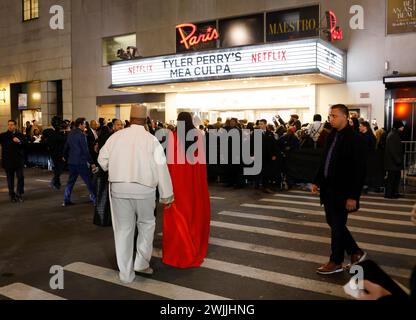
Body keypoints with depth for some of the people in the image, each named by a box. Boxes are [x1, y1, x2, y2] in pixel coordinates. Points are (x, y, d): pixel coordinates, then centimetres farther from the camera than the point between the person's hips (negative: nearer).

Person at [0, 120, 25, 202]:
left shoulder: (20, 135, 5)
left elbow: (25, 146, -4)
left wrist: (19, 141, -22)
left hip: (18, 160, 0)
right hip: (8, 161, 0)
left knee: (20, 177, -3)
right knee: (10, 179, 7)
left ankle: (19, 194, 10)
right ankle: (12, 195, 17)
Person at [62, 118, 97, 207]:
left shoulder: (70, 134, 11)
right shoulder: (81, 135, -14)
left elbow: (66, 148, 19)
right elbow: (85, 150, -18)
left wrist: (65, 157, 37)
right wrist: (92, 163, -17)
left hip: (71, 162, 8)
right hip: (81, 162, -8)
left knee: (71, 181, 14)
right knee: (89, 181, -1)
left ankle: (66, 200, 15)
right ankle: (95, 199, 3)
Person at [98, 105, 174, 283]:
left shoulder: (117, 136, 3)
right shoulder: (152, 139, -2)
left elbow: (102, 160, 5)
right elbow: (161, 168, -5)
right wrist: (166, 195, 0)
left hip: (119, 187, 2)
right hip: (144, 188, -2)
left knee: (123, 229, 10)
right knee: (146, 224, 20)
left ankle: (126, 273, 18)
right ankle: (142, 262, 15)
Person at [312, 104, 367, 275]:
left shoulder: (353, 138, -15)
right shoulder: (332, 135, 8)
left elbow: (359, 169, -17)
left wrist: (353, 196, -19)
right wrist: (317, 181, 11)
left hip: (342, 191, -8)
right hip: (329, 188, 8)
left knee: (337, 225, 4)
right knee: (334, 223, 16)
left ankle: (336, 262, 20)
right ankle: (356, 252, 33)